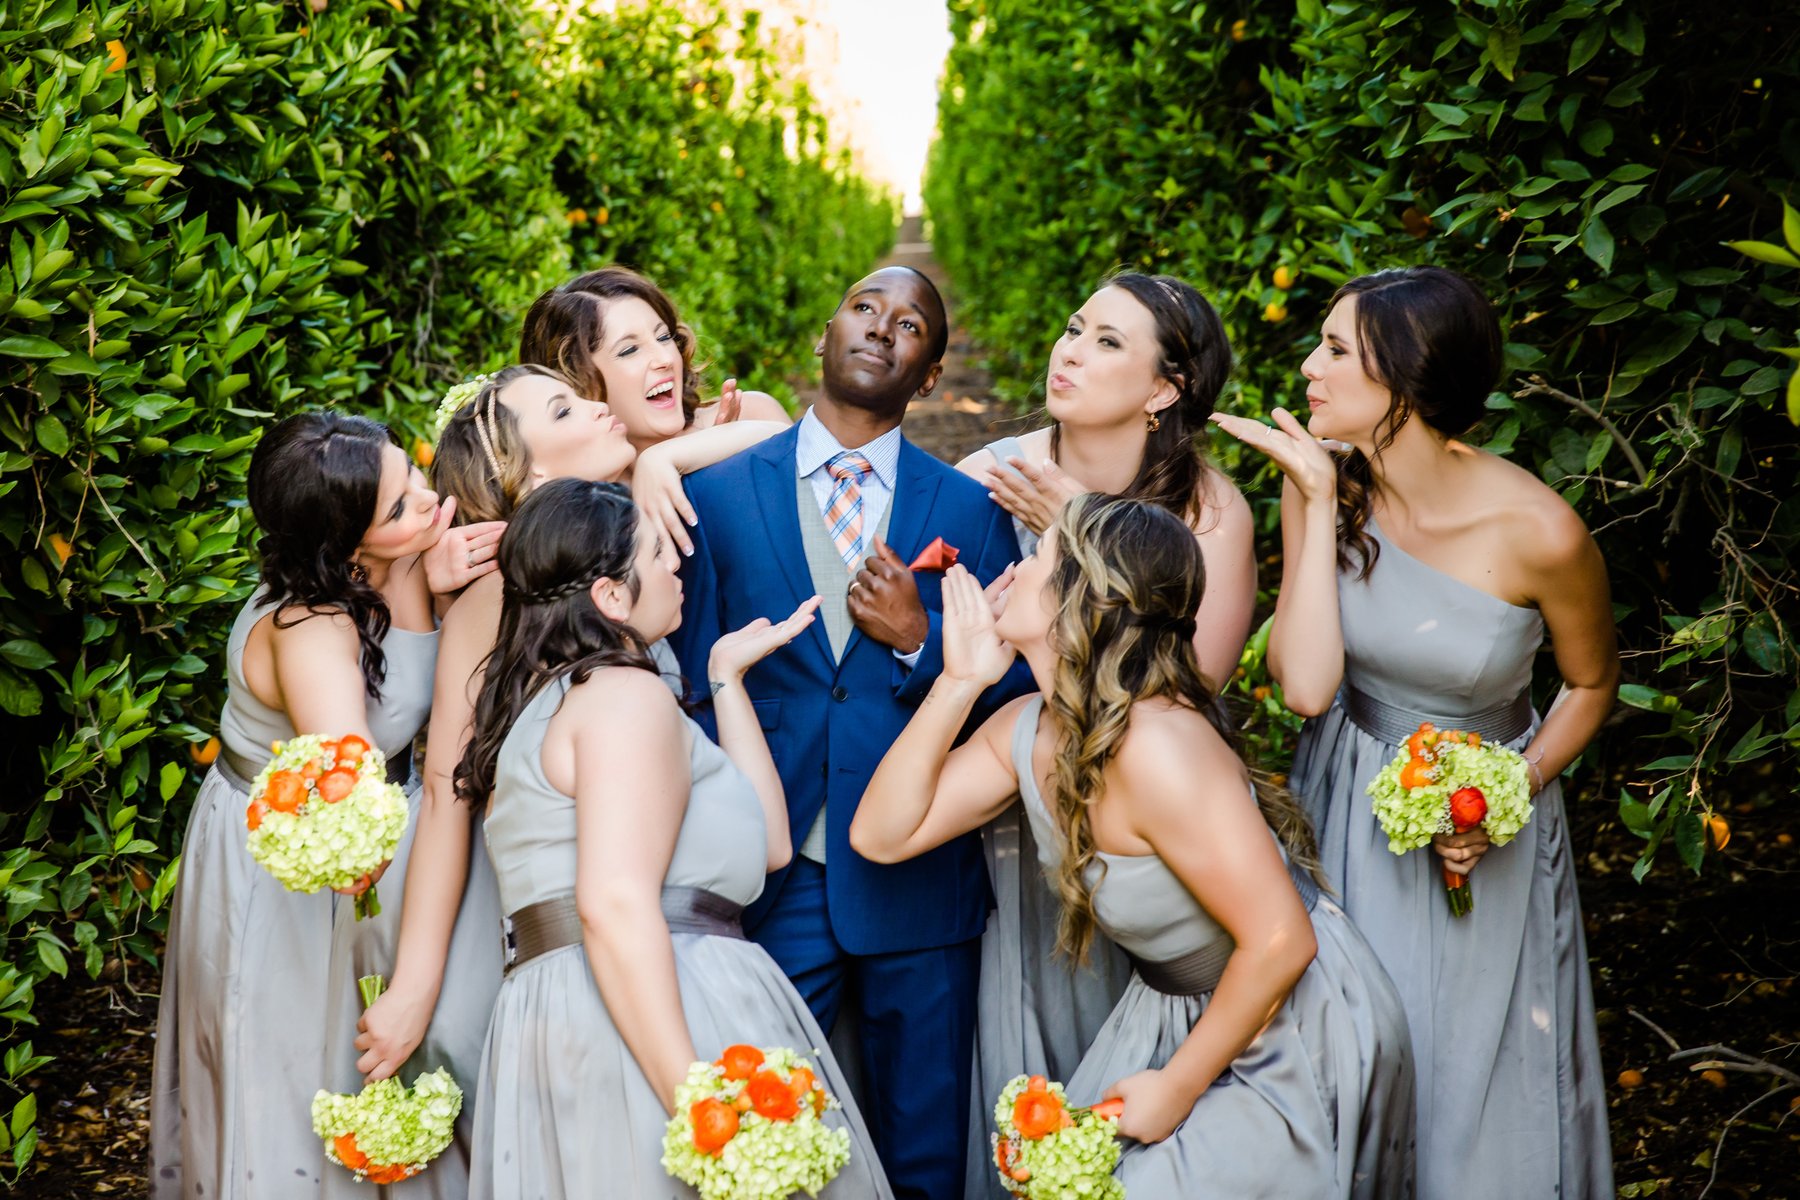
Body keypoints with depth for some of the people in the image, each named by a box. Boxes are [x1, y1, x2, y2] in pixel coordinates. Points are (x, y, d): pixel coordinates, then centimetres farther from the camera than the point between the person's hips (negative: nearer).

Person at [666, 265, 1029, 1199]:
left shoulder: (969, 509, 3)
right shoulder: (718, 493, 2)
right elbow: (694, 690, 4)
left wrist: (918, 641, -15)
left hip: (917, 886, 1)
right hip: (771, 878, 0)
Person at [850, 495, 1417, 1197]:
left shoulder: (1155, 746, -32)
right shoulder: (1025, 730, -5)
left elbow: (1279, 940, -30)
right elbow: (881, 835, -4)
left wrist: (1177, 1089, -18)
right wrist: (957, 684, -12)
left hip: (1289, 1027, -7)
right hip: (1167, 1008, 7)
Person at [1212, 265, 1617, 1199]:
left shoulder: (1536, 531, -24)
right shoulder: (1325, 484, -15)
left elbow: (1590, 684, -5)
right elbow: (1305, 685, -24)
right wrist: (1319, 501, -25)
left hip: (1482, 819, -2)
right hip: (1348, 806, 3)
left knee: (1479, 1075, 14)